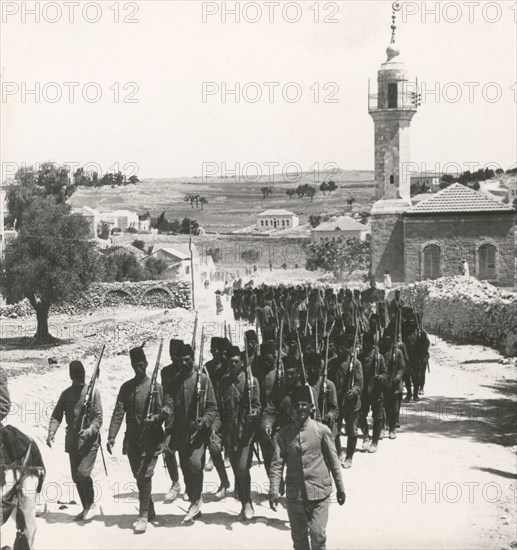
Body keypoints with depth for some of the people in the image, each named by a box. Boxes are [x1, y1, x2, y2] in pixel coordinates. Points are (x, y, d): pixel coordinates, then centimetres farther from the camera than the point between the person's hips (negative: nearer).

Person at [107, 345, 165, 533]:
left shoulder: (155, 387, -3)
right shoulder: (126, 387, 8)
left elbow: (167, 410, -3)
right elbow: (118, 413, 2)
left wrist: (156, 418, -24)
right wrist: (111, 436, -8)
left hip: (151, 439, -4)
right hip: (132, 439, 4)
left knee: (144, 476, -12)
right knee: (139, 477, 11)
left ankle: (144, 516, -8)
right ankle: (149, 511, 27)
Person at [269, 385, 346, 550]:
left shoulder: (322, 430, -3)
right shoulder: (284, 433, 1)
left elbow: (333, 460, 4)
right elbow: (277, 464, -1)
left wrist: (340, 488, 7)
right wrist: (274, 491, -10)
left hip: (319, 492, -2)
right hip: (294, 493, 2)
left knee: (318, 535, -6)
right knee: (298, 536, 9)